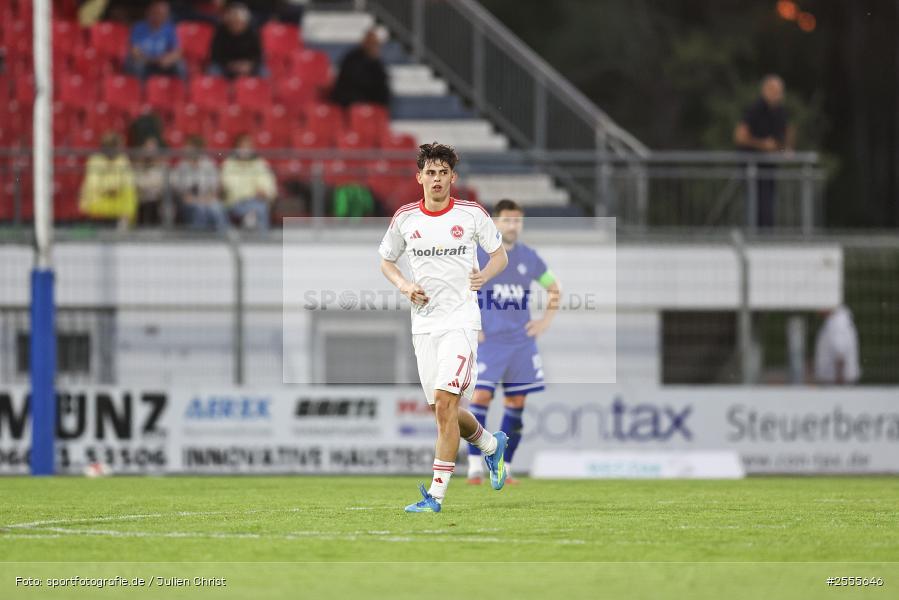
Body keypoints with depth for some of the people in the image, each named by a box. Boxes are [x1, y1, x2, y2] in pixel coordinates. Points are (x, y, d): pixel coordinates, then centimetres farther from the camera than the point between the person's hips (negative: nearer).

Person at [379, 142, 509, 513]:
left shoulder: (472, 214, -2)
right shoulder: (404, 218, 5)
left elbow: (500, 255, 10)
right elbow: (386, 260, 18)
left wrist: (485, 275, -11)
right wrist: (403, 285, -2)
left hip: (460, 319, -4)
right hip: (424, 323, 4)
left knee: (444, 402, -17)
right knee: (441, 410, 7)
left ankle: (436, 495, -16)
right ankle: (491, 444, 39)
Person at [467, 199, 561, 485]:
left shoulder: (529, 257, 8)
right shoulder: (478, 255, -2)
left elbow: (553, 287, 23)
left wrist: (547, 319, 10)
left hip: (521, 341, 4)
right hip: (488, 341, -4)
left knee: (516, 402, 1)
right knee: (481, 396, -15)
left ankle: (504, 467, 9)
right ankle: (475, 466, -11)